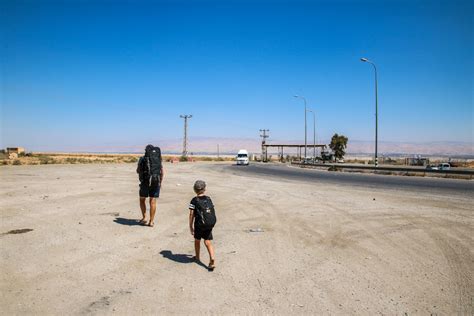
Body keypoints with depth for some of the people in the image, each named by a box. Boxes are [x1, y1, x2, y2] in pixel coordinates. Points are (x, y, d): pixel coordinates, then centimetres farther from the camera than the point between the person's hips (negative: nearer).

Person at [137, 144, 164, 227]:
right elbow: (162, 172, 9)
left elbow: (138, 171, 11)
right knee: (153, 201, 5)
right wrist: (160, 182, 20)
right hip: (156, 182, 2)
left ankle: (144, 218, 12)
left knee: (142, 200, 17)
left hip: (145, 182, -2)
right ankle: (151, 221, 5)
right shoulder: (158, 159, 9)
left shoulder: (142, 159, 2)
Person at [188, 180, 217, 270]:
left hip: (200, 224, -3)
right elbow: (212, 211, 11)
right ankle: (212, 258, -6)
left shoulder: (194, 200, 0)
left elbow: (191, 214, -4)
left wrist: (191, 226, 3)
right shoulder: (208, 199, 11)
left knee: (197, 240, 20)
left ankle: (197, 257, 37)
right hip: (211, 224, 3)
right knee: (207, 242, 12)